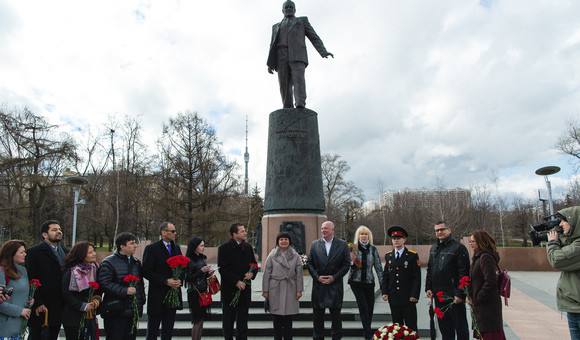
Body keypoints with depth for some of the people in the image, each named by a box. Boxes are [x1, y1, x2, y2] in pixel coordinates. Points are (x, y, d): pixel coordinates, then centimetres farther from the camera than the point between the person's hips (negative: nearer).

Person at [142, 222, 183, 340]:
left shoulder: (176, 248, 10)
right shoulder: (151, 248, -8)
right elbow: (146, 272, -13)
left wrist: (179, 280, -5)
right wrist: (166, 281, -18)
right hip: (157, 294, -5)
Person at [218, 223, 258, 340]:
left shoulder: (248, 248, 9)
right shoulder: (224, 248, -8)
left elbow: (254, 265, 17)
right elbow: (223, 269, -13)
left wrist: (252, 273, -5)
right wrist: (236, 282, -19)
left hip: (245, 289, 5)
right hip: (230, 290, -4)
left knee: (243, 319, 11)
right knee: (228, 319, 8)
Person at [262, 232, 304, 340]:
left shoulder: (295, 256, 3)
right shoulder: (272, 255, 1)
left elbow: (299, 274, 5)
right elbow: (266, 273, 2)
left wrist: (299, 290, 1)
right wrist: (265, 290, 0)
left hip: (290, 290, 1)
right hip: (275, 289, 0)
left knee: (288, 317, 5)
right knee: (277, 317, 5)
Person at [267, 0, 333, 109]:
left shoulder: (302, 20, 27)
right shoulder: (276, 27, 33)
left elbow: (314, 37, 14)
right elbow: (272, 46, 23)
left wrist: (323, 51, -4)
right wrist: (270, 63, 7)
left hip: (297, 55, -2)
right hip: (281, 57, 2)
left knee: (298, 77, -25)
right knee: (284, 83, -13)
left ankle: (300, 104, -40)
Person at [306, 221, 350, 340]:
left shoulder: (342, 245, 0)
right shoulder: (315, 244, 4)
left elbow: (347, 264, -3)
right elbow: (309, 263, 4)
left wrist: (334, 277, -10)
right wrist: (317, 277, -8)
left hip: (335, 284, -1)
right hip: (318, 285, 1)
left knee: (335, 314, 9)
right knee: (318, 314, 9)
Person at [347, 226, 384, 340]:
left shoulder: (373, 249, 3)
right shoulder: (353, 248, -1)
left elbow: (378, 267, 4)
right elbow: (349, 267, 2)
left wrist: (382, 284, 1)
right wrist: (352, 260, -20)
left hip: (369, 282, 2)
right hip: (356, 281, -2)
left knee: (370, 307, 7)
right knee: (363, 307, -6)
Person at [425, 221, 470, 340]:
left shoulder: (459, 248, -9)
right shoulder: (434, 248, 12)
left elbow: (464, 274, -13)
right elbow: (429, 270, 18)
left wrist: (460, 294, -17)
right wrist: (428, 287, 10)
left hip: (454, 295, -6)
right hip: (438, 294, 6)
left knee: (460, 326, 6)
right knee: (444, 327, 15)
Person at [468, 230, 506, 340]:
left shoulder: (485, 258, -18)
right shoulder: (479, 257, 14)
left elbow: (491, 282, -25)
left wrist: (477, 299, -18)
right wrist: (471, 296, 8)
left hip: (488, 306, -10)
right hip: (481, 306, 10)